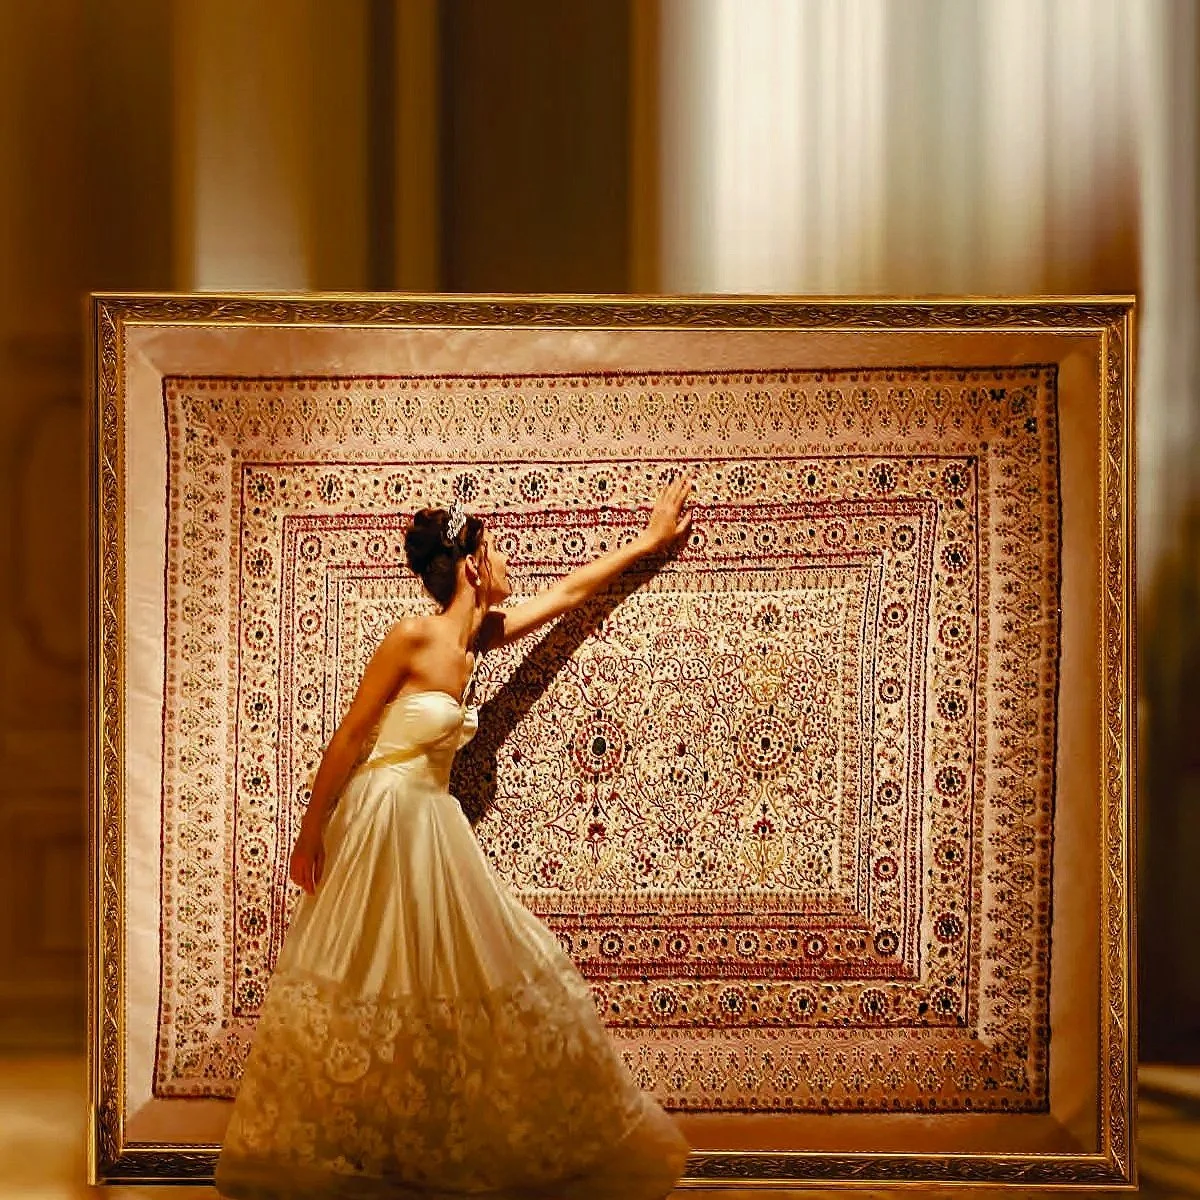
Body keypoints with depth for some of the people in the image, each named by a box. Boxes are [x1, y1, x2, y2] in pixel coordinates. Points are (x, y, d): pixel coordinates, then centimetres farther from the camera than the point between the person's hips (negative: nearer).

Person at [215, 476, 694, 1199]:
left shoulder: (479, 637, 5)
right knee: (374, 981, 1)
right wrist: (310, 839, -8)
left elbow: (568, 593, 18)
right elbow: (349, 739, -11)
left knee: (461, 980, 9)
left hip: (435, 827, 8)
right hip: (383, 820, -8)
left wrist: (649, 542, 26)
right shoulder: (412, 638, -16)